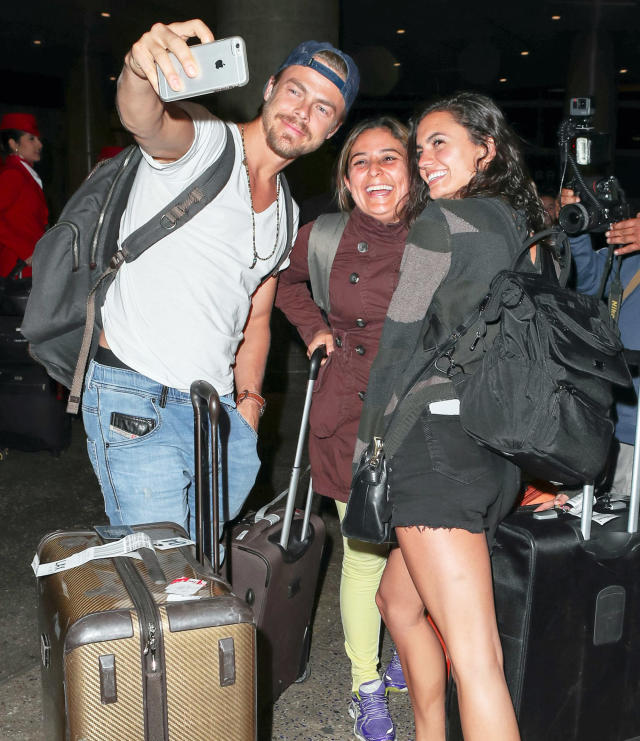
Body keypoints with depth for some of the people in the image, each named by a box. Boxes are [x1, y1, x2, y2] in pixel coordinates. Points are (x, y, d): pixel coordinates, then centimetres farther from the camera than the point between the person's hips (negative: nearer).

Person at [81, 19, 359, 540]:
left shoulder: (285, 213, 15)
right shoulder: (203, 140, -7)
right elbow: (143, 119, -32)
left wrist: (248, 404, 11)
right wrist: (141, 67, -54)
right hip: (136, 399, -7)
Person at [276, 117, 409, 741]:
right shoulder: (324, 239, -4)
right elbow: (286, 281, 18)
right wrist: (315, 328, 6)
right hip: (352, 417, -1)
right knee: (365, 554, 5)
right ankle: (366, 685, 27)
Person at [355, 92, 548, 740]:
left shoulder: (440, 221, -4)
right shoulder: (527, 230, 19)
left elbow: (400, 345, -6)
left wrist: (366, 446, 2)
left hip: (439, 437, -9)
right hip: (501, 450, 9)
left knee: (474, 657, -10)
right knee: (396, 596, 25)